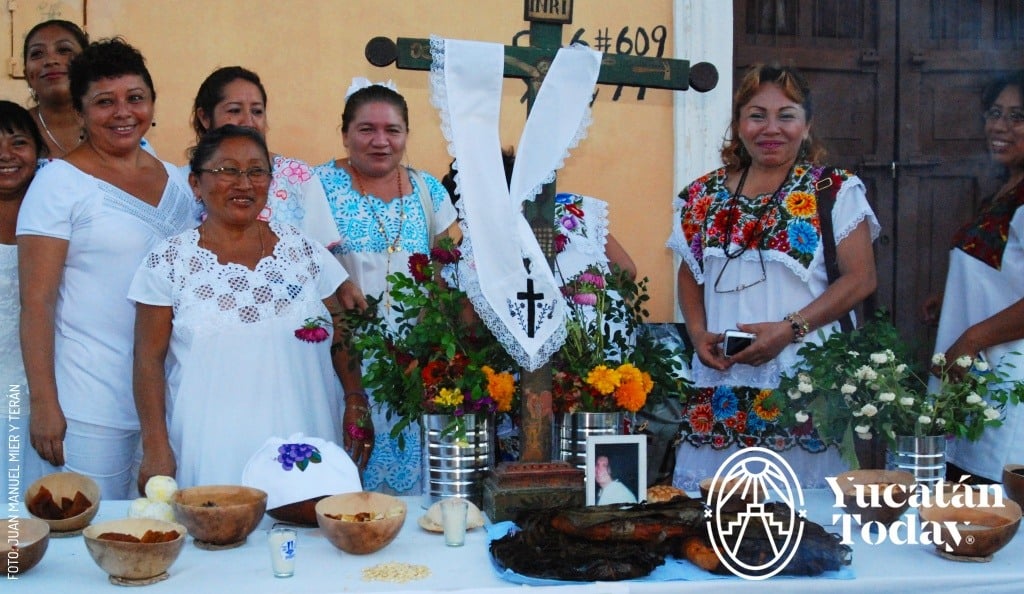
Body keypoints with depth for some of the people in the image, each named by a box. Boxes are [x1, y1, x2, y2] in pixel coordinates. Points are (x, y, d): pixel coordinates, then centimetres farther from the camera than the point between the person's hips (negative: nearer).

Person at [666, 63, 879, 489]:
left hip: (804, 375, -3)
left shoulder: (836, 191, 0)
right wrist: (698, 333, 0)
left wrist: (788, 329, -15)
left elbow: (860, 278, -5)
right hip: (721, 382, 3)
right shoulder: (706, 195, 11)